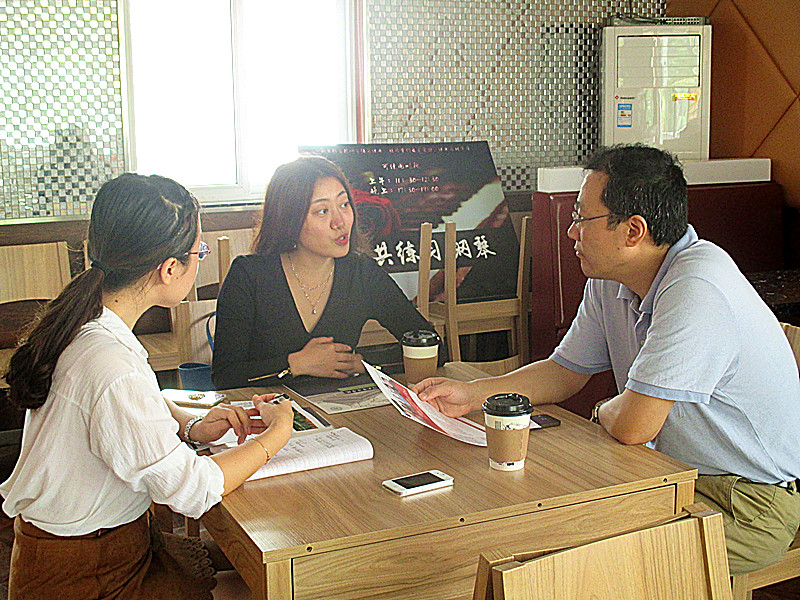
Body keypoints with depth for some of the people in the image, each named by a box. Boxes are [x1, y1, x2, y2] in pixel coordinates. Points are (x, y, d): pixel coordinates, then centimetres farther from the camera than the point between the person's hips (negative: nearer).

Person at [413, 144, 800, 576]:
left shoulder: (697, 289, -30)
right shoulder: (608, 282, -1)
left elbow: (631, 426, -28)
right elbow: (565, 373, 9)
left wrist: (603, 411, -4)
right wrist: (471, 395, -3)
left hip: (750, 506, -8)